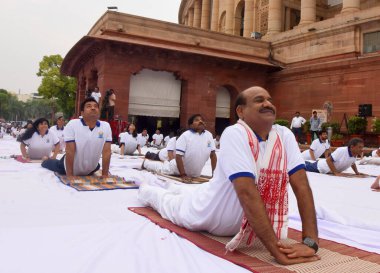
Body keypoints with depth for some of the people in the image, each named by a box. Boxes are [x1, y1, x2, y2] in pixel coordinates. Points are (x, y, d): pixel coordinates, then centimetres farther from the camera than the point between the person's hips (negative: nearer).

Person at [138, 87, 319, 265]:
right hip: (208, 213, -5)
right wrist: (276, 250, -44)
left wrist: (310, 242, -33)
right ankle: (146, 188, 58)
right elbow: (247, 193, -42)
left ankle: (174, 189, 69)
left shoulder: (284, 136, -18)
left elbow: (301, 184, -23)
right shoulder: (234, 134, -34)